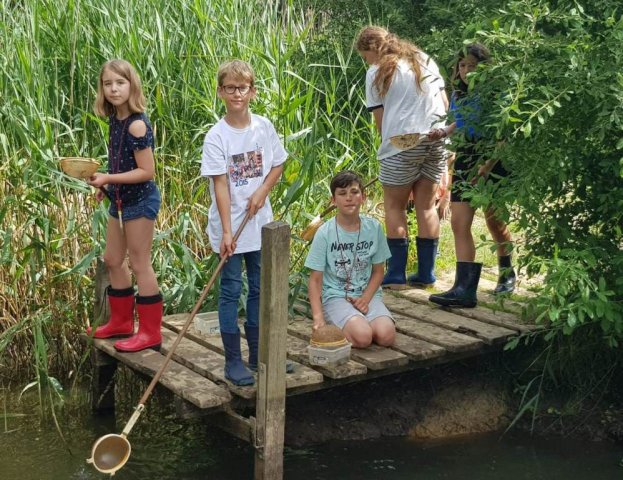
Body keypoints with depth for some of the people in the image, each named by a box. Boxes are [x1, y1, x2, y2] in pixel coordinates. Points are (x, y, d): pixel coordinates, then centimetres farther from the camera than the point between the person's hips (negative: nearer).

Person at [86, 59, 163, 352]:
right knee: (113, 260, 18)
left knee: (139, 265, 0)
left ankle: (150, 332, 12)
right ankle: (121, 321, 33)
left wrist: (108, 179, -24)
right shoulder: (115, 119, 4)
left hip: (140, 200, -9)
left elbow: (147, 171, -22)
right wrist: (106, 184, 3)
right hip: (121, 199, 9)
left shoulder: (137, 124, -21)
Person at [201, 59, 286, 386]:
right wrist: (226, 231, -19)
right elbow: (220, 185, -15)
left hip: (260, 223, 4)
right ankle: (233, 361, 9)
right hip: (229, 227, -4)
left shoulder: (264, 127, 1)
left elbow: (277, 165, 11)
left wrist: (262, 191, -9)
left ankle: (257, 354, 25)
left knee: (259, 288, 13)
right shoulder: (216, 136, -11)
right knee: (231, 291, 2)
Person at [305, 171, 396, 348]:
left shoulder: (374, 228, 1)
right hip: (335, 296, -3)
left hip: (367, 294, 3)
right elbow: (315, 280, -5)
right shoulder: (324, 233, -7)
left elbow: (378, 271, 8)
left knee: (386, 336, -24)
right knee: (363, 337, -29)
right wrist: (318, 317, -18)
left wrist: (365, 298, -10)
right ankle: (335, 327, 1)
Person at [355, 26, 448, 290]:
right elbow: (444, 102, 15)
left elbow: (379, 118, -1)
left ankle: (396, 274, 5)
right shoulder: (425, 60, 15)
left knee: (394, 207, 5)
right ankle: (426, 274, 13)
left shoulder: (377, 73, 0)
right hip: (437, 139, 6)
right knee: (426, 206, 10)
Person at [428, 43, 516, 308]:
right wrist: (443, 132, 3)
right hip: (465, 160, 5)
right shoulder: (458, 95, 7)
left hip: (493, 159, -5)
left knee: (494, 220, 6)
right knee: (459, 222, -6)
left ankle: (507, 273, 33)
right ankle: (465, 289, -8)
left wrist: (488, 165, -24)